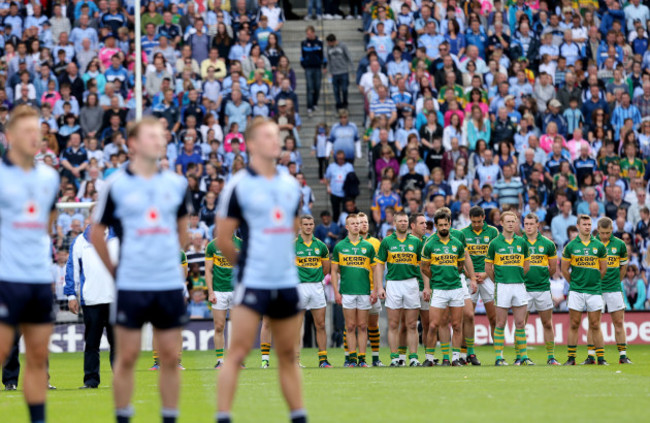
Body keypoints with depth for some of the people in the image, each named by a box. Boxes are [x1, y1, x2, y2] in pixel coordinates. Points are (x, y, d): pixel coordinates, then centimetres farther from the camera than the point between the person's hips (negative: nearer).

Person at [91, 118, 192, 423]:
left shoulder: (177, 184, 6)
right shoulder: (117, 185, -3)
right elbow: (97, 234, 4)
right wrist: (113, 270, 4)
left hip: (170, 283, 3)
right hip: (131, 285, -3)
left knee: (170, 357, 4)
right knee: (127, 356, 0)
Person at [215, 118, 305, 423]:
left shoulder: (291, 185, 11)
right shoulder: (238, 186, -7)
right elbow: (223, 239, -4)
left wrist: (283, 260, 14)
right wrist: (244, 263, 8)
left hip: (286, 282, 6)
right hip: (253, 282, -5)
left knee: (288, 356, 10)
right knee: (238, 352, -9)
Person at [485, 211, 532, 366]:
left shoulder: (522, 242, 8)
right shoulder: (495, 243, 0)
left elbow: (526, 265, 16)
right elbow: (488, 267, 6)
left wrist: (518, 278, 13)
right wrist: (498, 280, 8)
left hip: (519, 285, 3)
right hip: (502, 287, -3)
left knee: (520, 323, 4)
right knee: (501, 323, -1)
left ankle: (523, 356, 8)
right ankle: (499, 357, 3)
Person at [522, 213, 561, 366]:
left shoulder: (547, 244, 3)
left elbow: (553, 267, 12)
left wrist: (542, 277, 9)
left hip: (543, 289, 1)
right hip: (523, 289, -1)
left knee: (548, 324, 5)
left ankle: (551, 356, 12)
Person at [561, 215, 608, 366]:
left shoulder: (599, 246, 4)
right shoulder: (570, 246, 2)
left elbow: (603, 269, 12)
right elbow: (564, 269, 9)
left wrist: (594, 282, 12)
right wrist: (574, 282, 11)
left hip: (594, 291, 0)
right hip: (576, 291, 0)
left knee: (595, 325, 2)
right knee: (574, 325, 1)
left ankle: (601, 357, 6)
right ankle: (571, 358, 5)